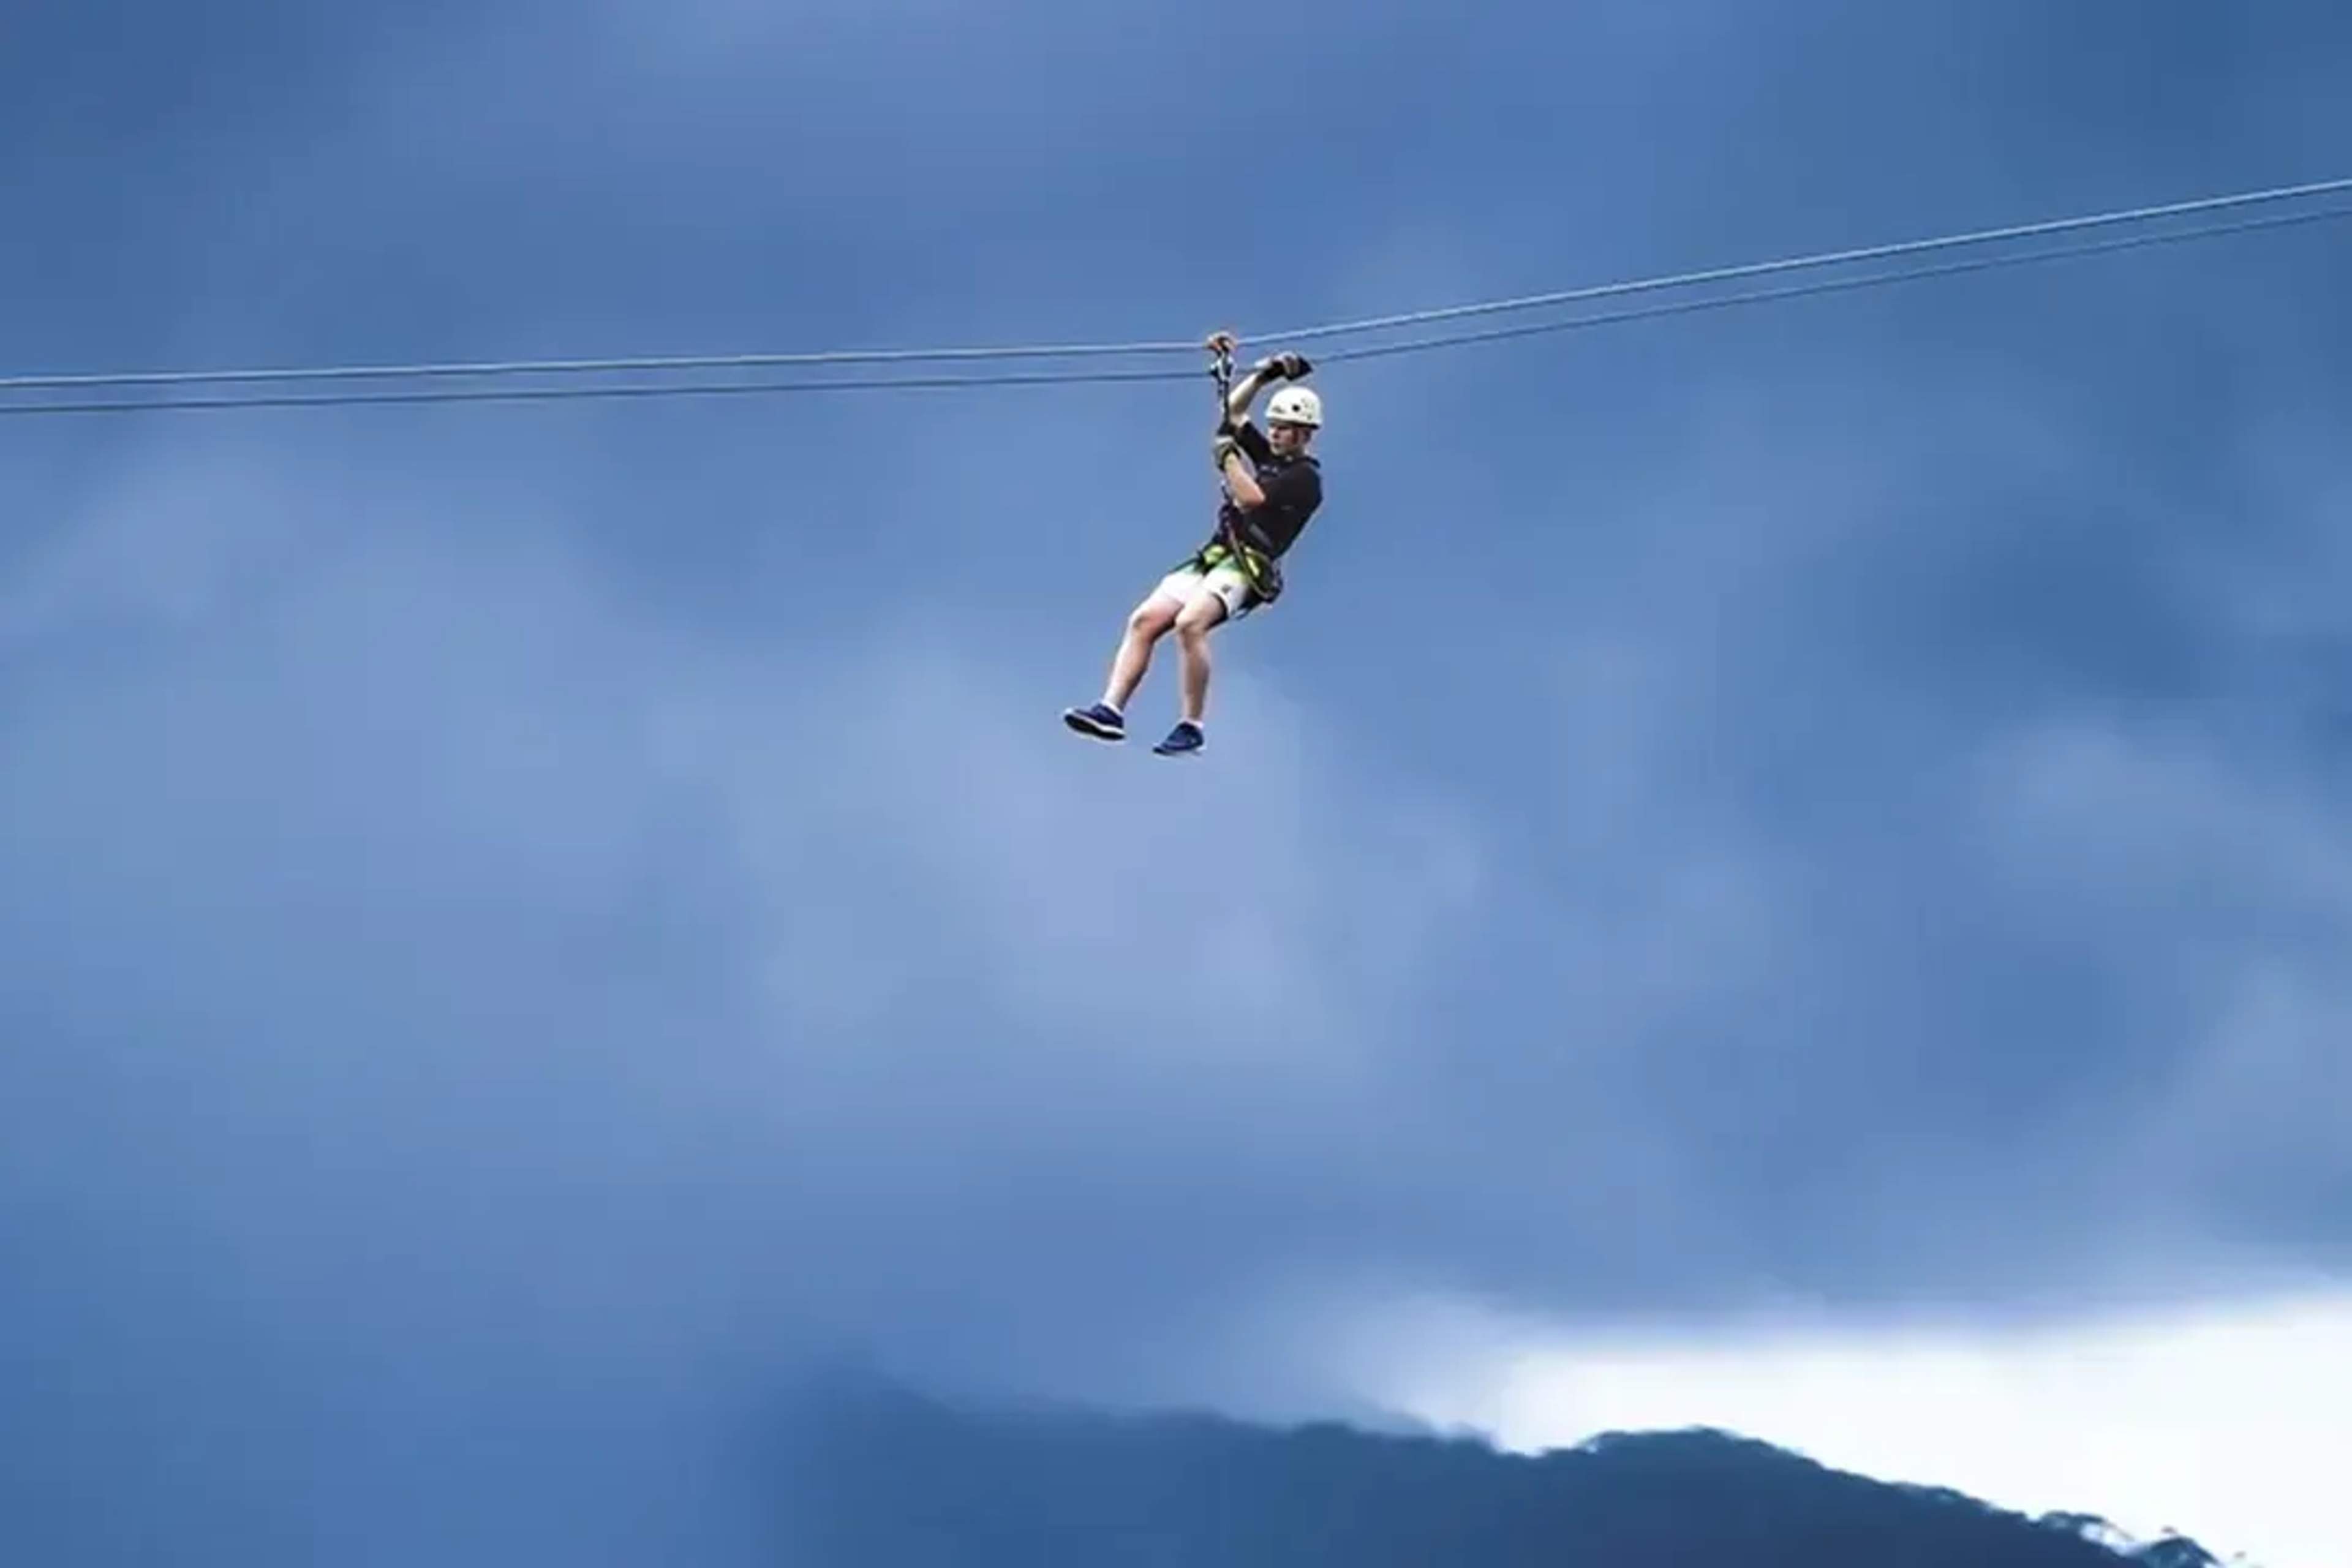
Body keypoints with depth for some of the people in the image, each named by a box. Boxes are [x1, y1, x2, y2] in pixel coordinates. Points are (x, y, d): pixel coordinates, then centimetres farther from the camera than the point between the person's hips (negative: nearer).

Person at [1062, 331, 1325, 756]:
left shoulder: (1304, 477, -1)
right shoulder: (1269, 456, 25)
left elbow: (1250, 498, -14)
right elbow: (1234, 411, 31)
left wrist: (1227, 457, -3)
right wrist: (1265, 374, 21)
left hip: (1249, 566, -9)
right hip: (1213, 557, 9)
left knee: (1190, 623, -33)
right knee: (1145, 620, -12)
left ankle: (1192, 727, -28)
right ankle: (1111, 709, -22)